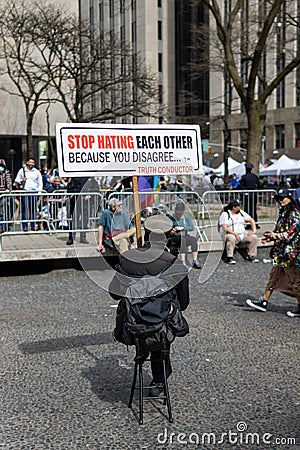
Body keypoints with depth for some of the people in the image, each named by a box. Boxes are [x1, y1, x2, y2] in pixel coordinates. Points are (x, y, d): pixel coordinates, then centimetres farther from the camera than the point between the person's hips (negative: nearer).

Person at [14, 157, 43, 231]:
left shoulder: (37, 172, 13)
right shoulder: (22, 170, 11)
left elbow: (40, 183, 14)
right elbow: (16, 180, 14)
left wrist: (39, 191, 2)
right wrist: (21, 181, -6)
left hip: (34, 192, 1)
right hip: (24, 192, -1)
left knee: (33, 209, 0)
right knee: (24, 208, -4)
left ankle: (33, 225, 5)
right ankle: (25, 225, -1)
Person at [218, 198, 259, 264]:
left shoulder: (241, 213, 12)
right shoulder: (225, 214, -5)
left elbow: (251, 220, 14)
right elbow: (225, 228, -16)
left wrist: (254, 231, -2)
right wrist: (235, 234, -24)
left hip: (242, 235, 5)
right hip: (230, 234, -5)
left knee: (254, 237, -15)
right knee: (231, 238, -39)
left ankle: (251, 256, -5)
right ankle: (229, 257, -30)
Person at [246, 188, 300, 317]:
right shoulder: (283, 213, 15)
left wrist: (276, 235, -24)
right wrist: (269, 237, 7)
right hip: (280, 251, 9)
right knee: (274, 276, 10)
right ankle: (264, 302, 14)